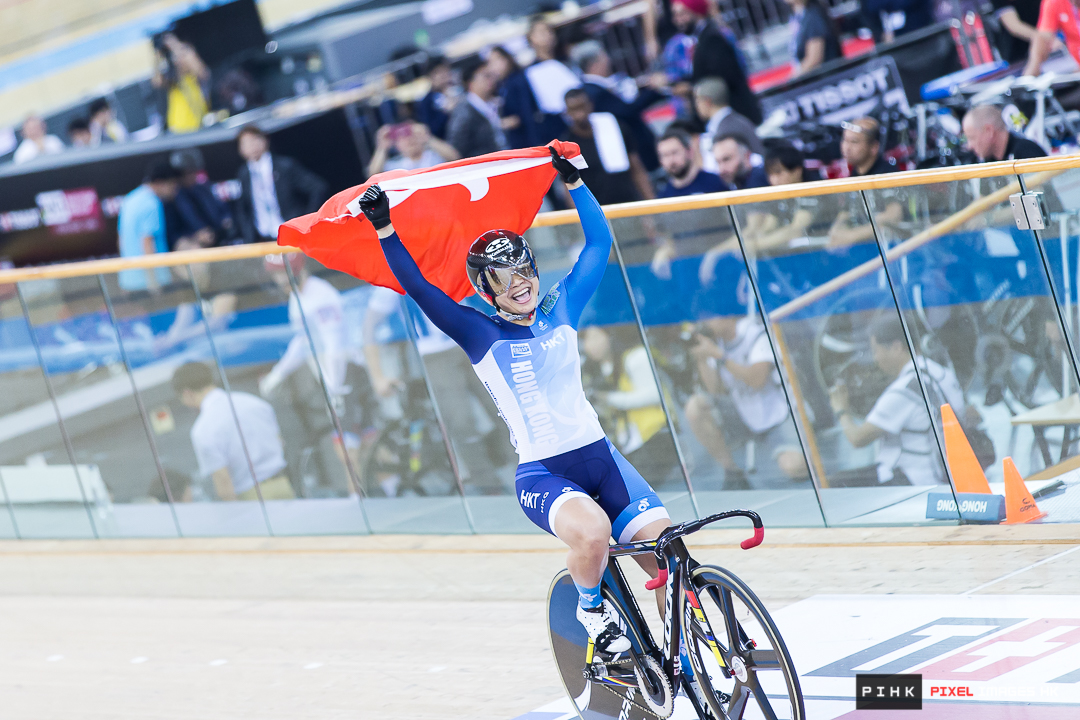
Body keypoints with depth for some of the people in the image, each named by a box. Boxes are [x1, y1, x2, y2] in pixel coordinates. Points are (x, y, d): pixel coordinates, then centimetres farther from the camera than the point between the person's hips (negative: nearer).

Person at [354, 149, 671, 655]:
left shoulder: (561, 308, 8)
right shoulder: (481, 335, -2)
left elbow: (599, 241, 14)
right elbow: (419, 288, -10)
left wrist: (573, 180, 10)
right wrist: (383, 228, -16)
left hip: (601, 460, 4)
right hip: (542, 477, -4)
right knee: (592, 532, -35)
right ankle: (592, 610, -5)